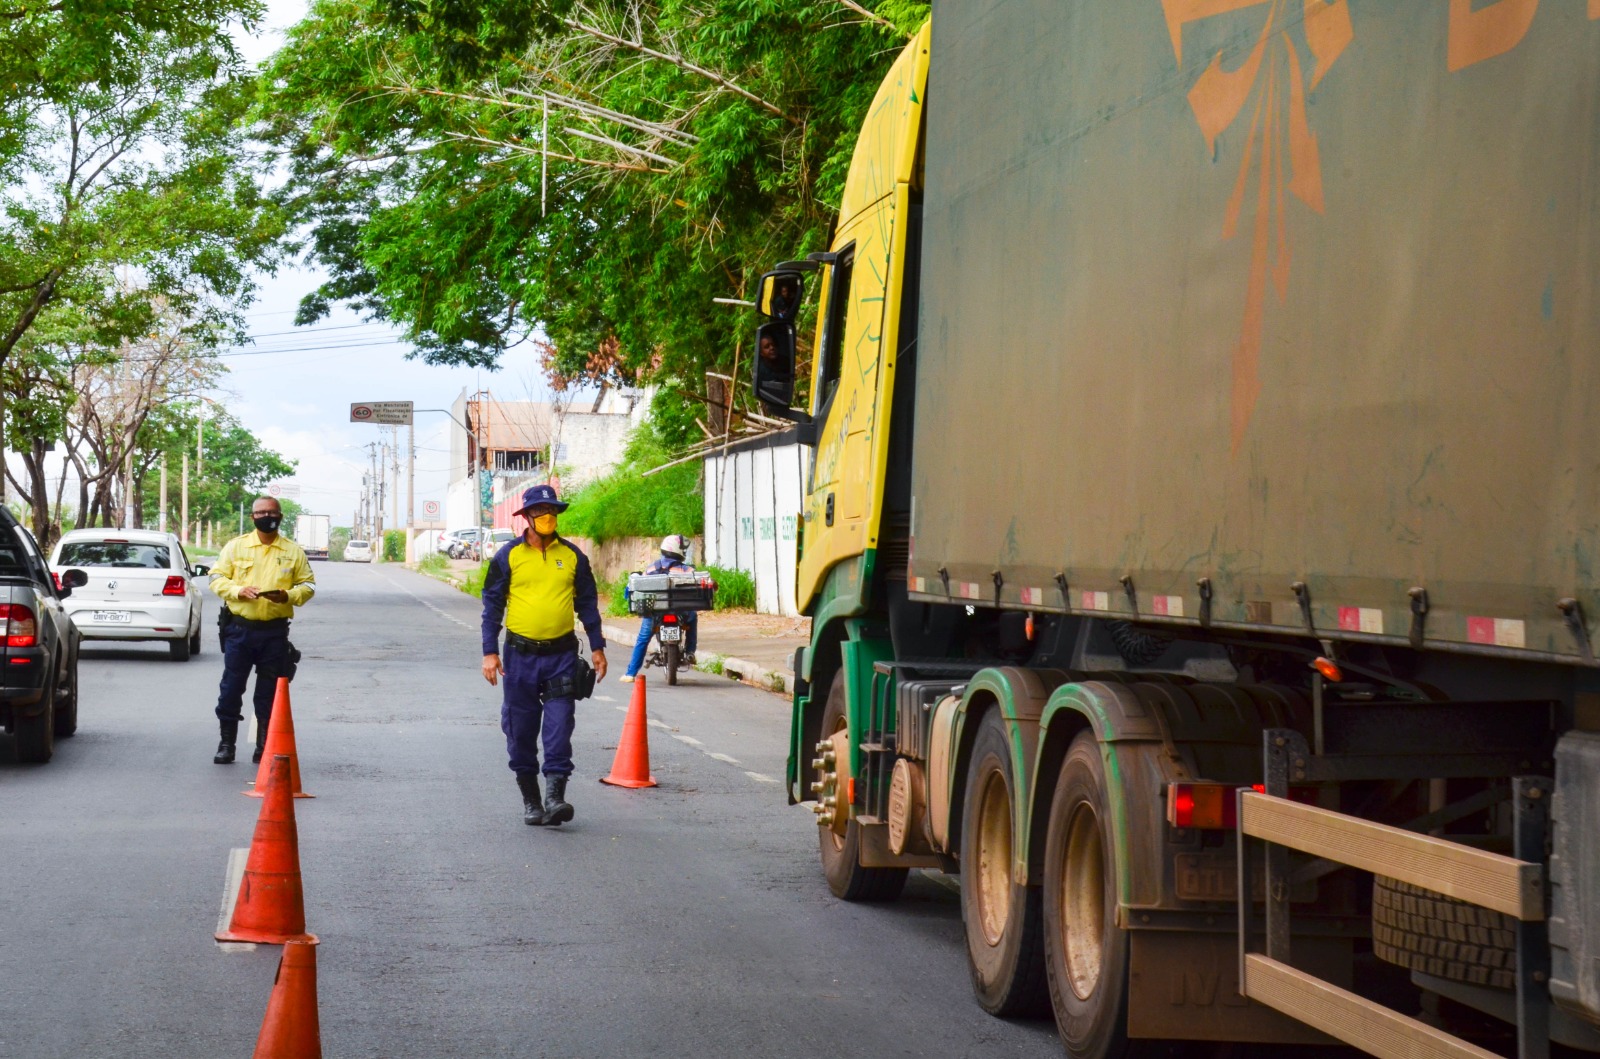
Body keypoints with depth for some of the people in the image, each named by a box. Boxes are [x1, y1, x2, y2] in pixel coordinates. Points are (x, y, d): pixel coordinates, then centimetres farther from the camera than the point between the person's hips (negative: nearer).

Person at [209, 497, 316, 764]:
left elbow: (308, 585, 9)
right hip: (239, 628, 0)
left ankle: (265, 747, 13)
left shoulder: (293, 551, 8)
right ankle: (226, 743, 11)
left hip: (275, 631, 0)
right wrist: (238, 590, -14)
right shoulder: (235, 546, 6)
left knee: (269, 692, 4)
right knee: (232, 687, 1)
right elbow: (217, 579, 5)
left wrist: (288, 596, -12)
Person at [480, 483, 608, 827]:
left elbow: (587, 603, 15)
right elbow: (492, 605, 4)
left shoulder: (572, 556, 7)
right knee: (521, 730, 5)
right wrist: (490, 652, -2)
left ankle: (555, 797, -9)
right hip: (520, 654, 0)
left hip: (561, 655, 0)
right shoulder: (508, 556, 2)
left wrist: (597, 647, 10)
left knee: (559, 727, -7)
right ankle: (530, 800, 15)